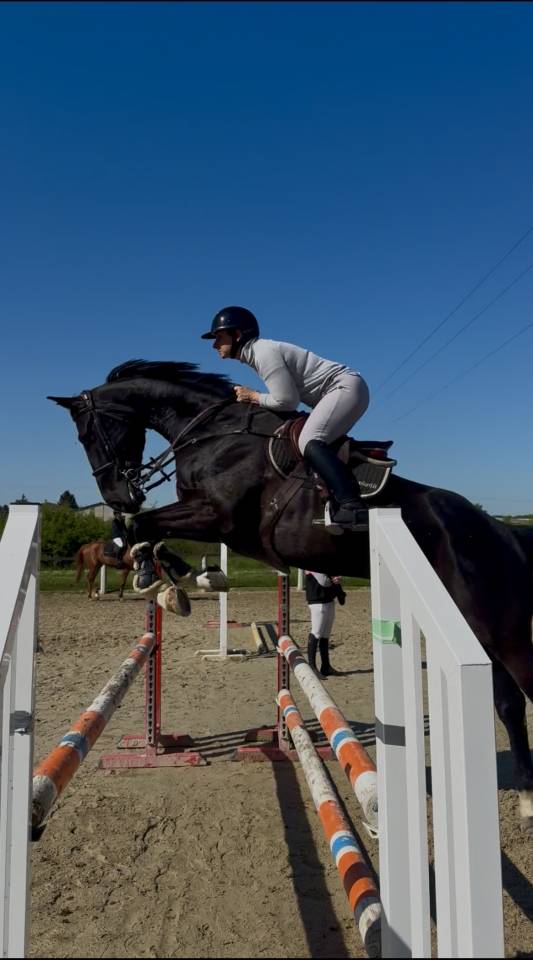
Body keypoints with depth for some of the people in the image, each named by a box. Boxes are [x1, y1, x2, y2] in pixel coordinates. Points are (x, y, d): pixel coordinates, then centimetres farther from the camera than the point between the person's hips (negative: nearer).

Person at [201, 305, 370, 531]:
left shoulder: (263, 353, -16)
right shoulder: (258, 352, 15)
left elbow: (287, 401, -17)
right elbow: (289, 394, 18)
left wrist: (254, 397, -4)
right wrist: (250, 398, 10)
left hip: (346, 387, -11)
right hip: (344, 390, 11)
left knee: (309, 442, -25)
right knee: (317, 443, 15)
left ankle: (353, 508, -36)